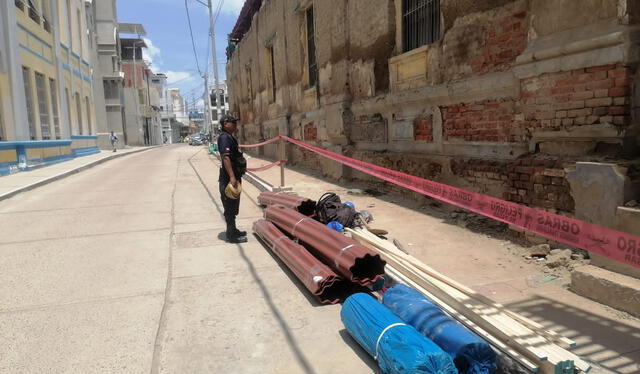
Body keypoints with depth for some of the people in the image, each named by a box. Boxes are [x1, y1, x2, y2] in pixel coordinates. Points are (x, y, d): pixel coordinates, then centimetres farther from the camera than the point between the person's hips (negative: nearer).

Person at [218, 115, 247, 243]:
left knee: (233, 207, 18)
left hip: (235, 177, 10)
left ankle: (233, 231, 29)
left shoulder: (230, 137, 17)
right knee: (230, 207, -3)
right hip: (228, 179, -10)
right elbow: (225, 157, -26)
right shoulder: (224, 137, -15)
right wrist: (232, 177, -32)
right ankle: (231, 235, 5)